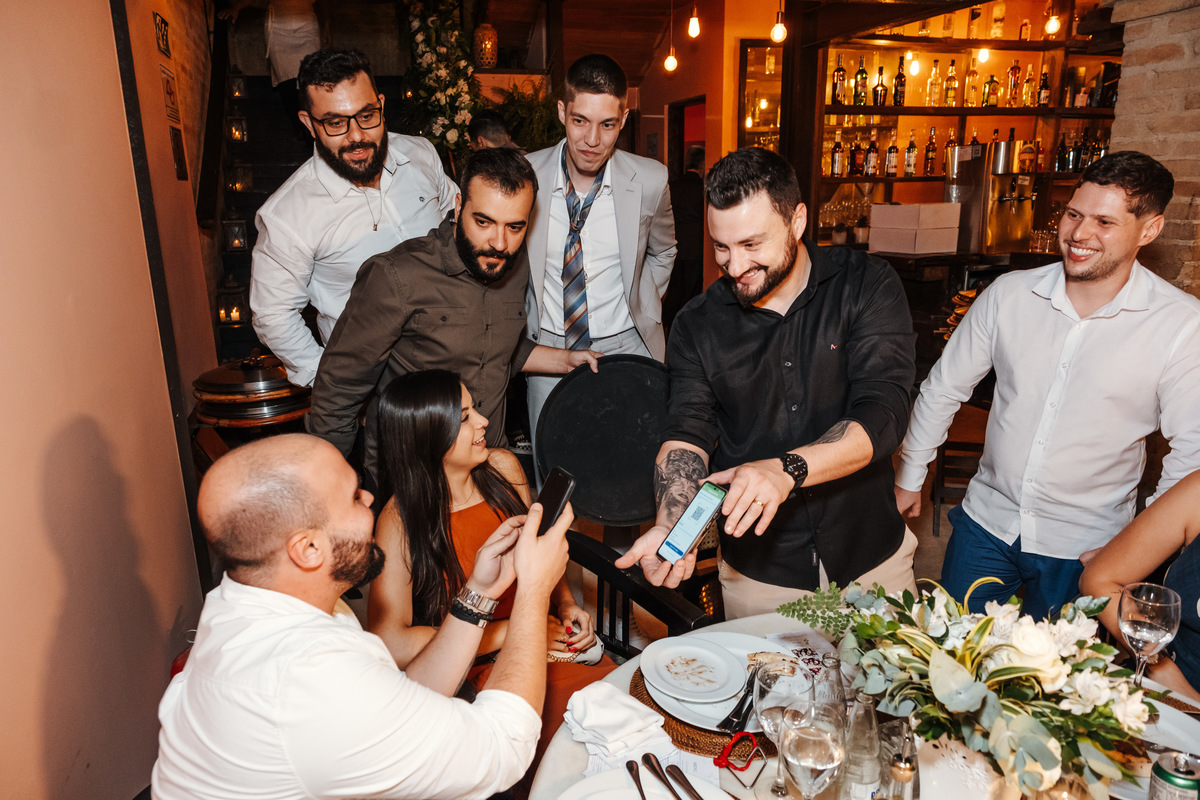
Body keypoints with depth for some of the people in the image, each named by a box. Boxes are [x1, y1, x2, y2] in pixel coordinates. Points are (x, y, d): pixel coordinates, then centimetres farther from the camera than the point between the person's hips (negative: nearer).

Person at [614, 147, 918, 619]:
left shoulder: (867, 287, -11)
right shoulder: (697, 324, -5)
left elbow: (884, 413, -20)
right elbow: (687, 434, -9)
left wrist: (786, 469, -36)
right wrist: (670, 526, -28)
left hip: (871, 558, 0)